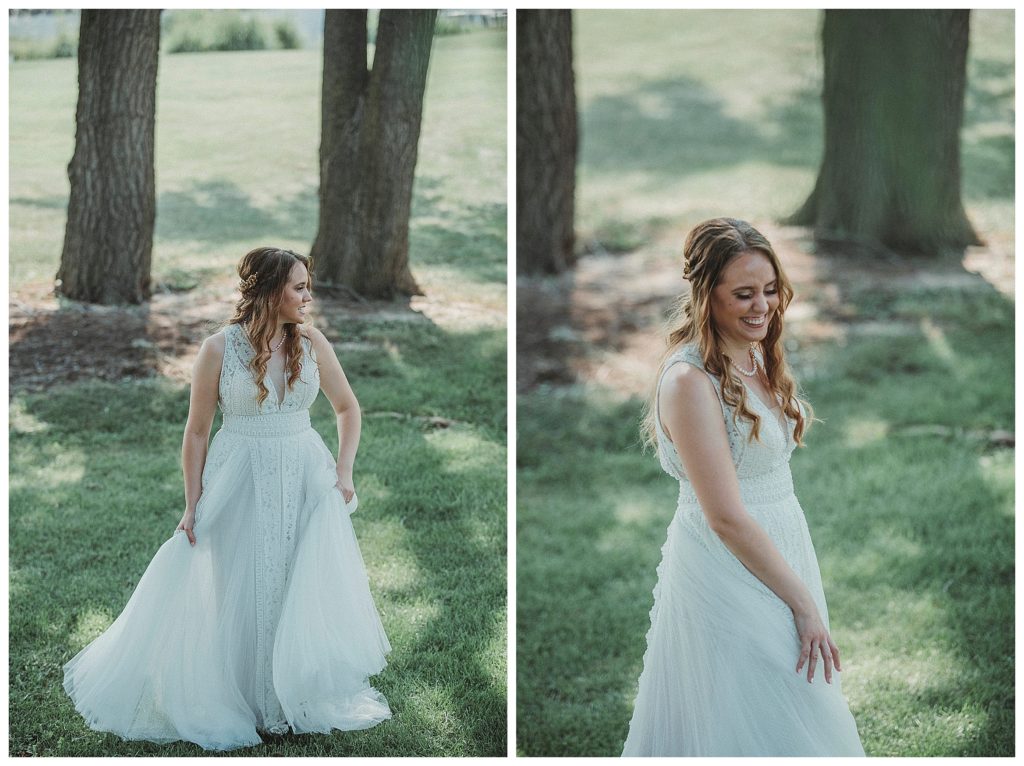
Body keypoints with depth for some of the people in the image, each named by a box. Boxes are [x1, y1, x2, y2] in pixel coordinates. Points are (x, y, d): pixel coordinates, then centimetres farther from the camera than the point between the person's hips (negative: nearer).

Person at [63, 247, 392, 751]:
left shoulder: (311, 342, -2)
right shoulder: (219, 349, -10)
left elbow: (348, 408, 10)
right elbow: (197, 431, -3)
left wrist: (343, 472, -2)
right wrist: (192, 505, -4)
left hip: (306, 479, 3)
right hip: (240, 485, -2)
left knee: (309, 589, 7)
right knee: (239, 594, 7)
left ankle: (304, 698, 25)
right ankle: (235, 701, 25)